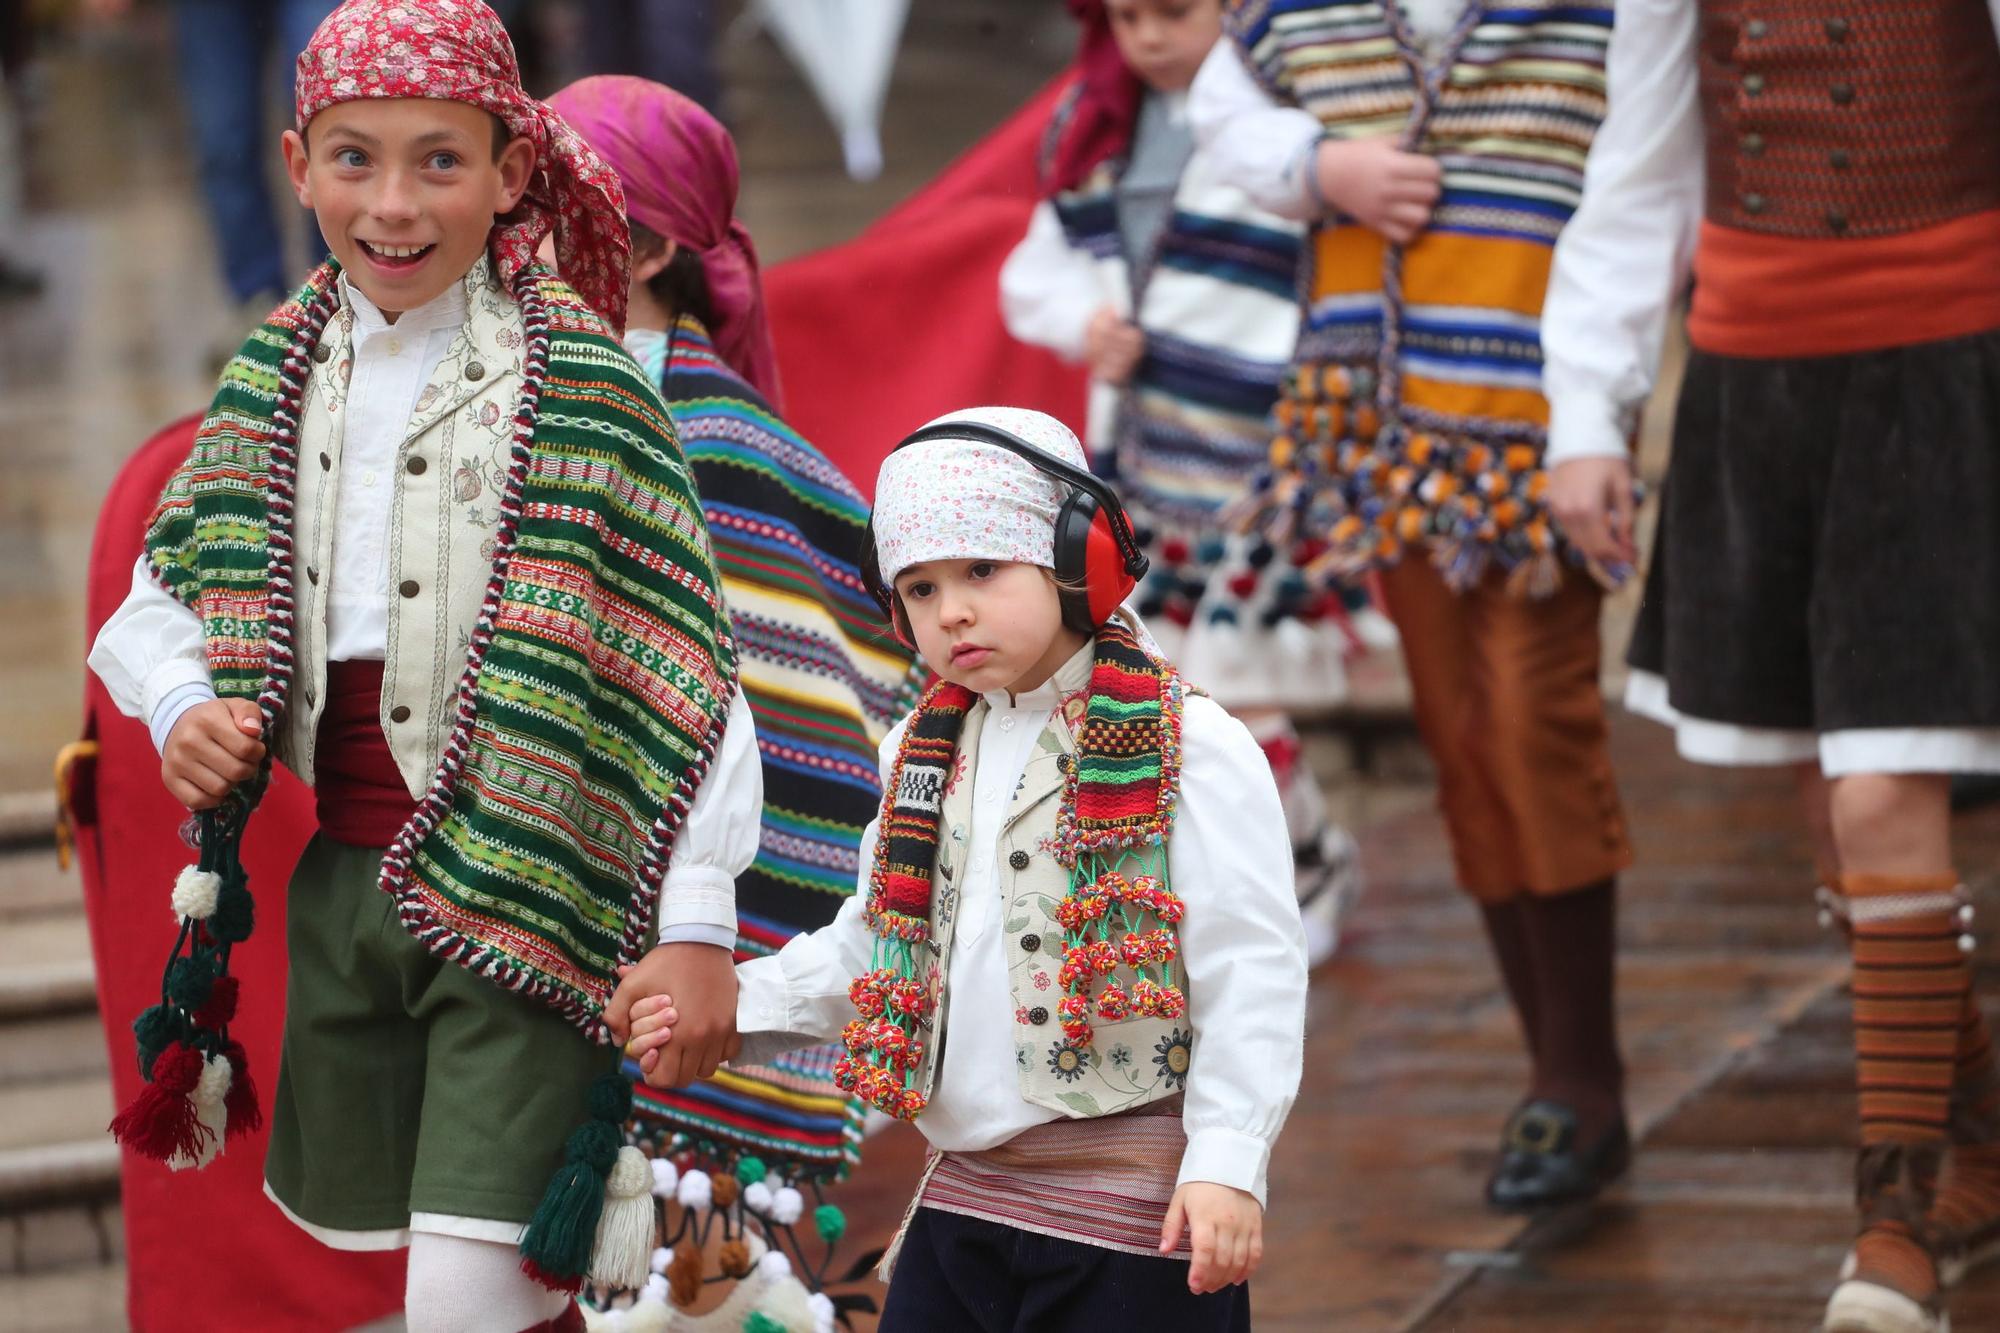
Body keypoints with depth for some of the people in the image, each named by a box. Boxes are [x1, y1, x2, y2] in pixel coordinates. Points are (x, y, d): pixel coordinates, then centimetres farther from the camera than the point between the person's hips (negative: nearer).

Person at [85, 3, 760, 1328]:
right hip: (342, 887, 6)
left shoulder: (579, 385, -11)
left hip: (521, 904, -6)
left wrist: (696, 933, -14)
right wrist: (182, 710, -4)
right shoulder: (276, 376, 5)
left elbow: (690, 673, -11)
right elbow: (162, 590, 18)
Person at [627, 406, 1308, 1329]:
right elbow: (875, 946, 23)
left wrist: (1227, 1161, -19)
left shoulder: (1186, 751, -9)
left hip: (1130, 1217, -7)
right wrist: (728, 1005, 9)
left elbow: (1250, 972, -12)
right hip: (964, 1196, 7)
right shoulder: (924, 758, 13)